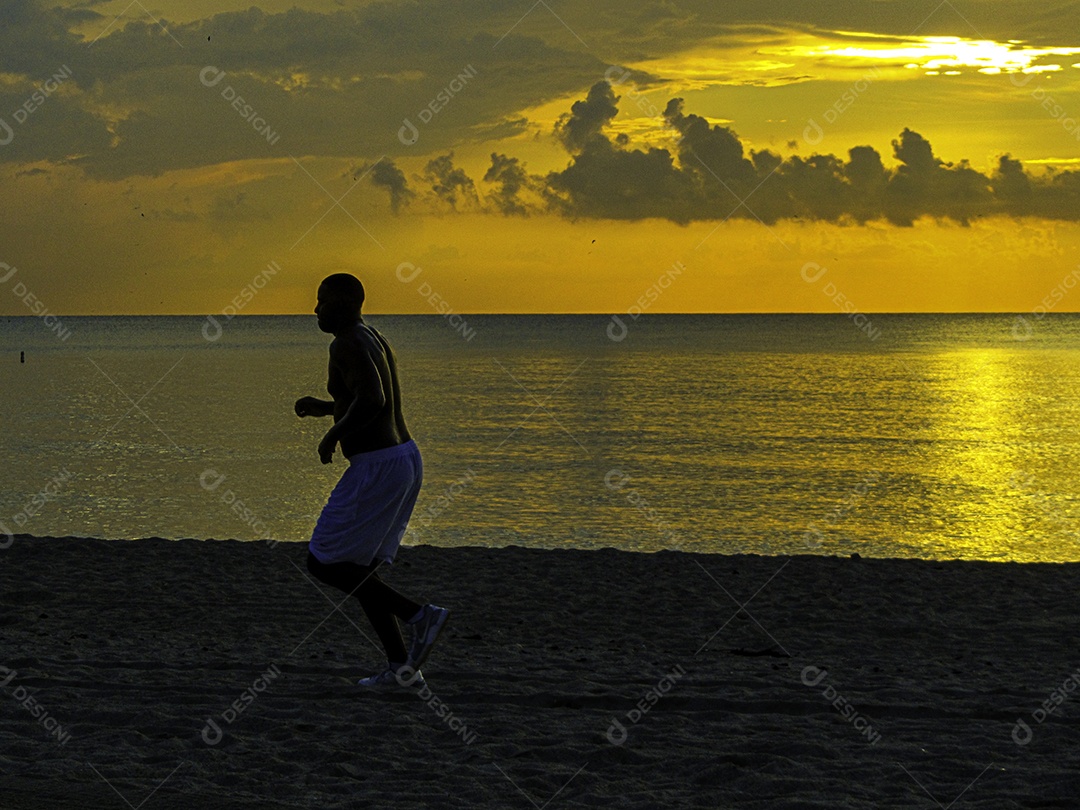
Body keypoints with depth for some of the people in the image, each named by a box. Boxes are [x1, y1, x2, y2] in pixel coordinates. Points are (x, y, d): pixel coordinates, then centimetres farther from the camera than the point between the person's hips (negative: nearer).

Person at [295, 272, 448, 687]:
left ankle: (420, 615, -7)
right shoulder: (375, 340, 17)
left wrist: (332, 435, -16)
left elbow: (371, 401, -30)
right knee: (357, 570, 15)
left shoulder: (347, 344, -15)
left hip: (377, 469, -10)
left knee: (323, 565, -1)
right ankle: (401, 666, 10)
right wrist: (323, 407, 22)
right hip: (405, 457, 10)